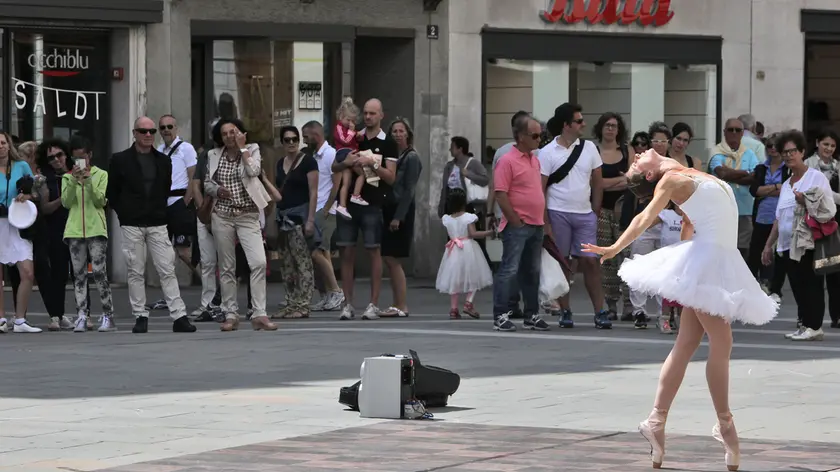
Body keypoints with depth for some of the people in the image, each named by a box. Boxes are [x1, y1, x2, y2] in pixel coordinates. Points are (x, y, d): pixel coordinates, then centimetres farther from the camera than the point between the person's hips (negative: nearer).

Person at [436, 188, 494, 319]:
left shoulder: (446, 219, 2)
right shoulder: (468, 217, -11)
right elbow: (473, 234, -17)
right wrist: (489, 233, -12)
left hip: (453, 251, 4)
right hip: (468, 249, -4)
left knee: (454, 279, 7)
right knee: (473, 278, 7)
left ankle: (453, 308, 3)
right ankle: (468, 302, -9)